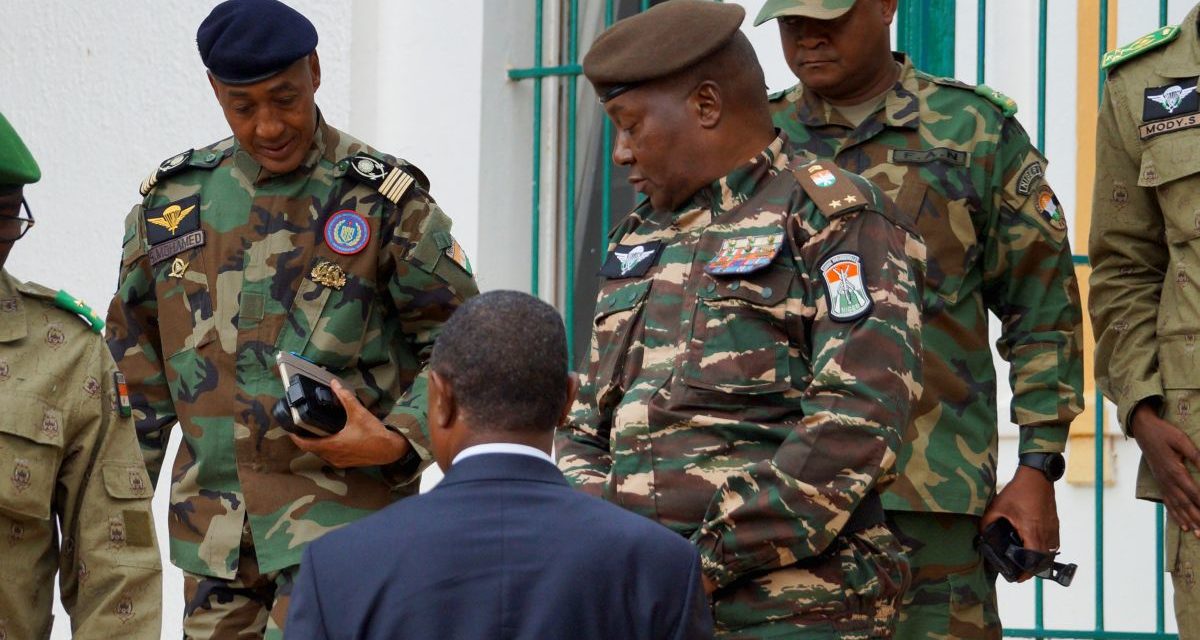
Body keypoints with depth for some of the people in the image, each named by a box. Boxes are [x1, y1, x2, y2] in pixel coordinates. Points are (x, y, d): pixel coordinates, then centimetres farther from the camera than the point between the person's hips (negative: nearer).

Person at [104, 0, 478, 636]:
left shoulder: (385, 200, -3)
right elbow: (138, 361, 18)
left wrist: (398, 441, -16)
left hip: (340, 510, -5)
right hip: (211, 524, 5)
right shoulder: (172, 199, 9)